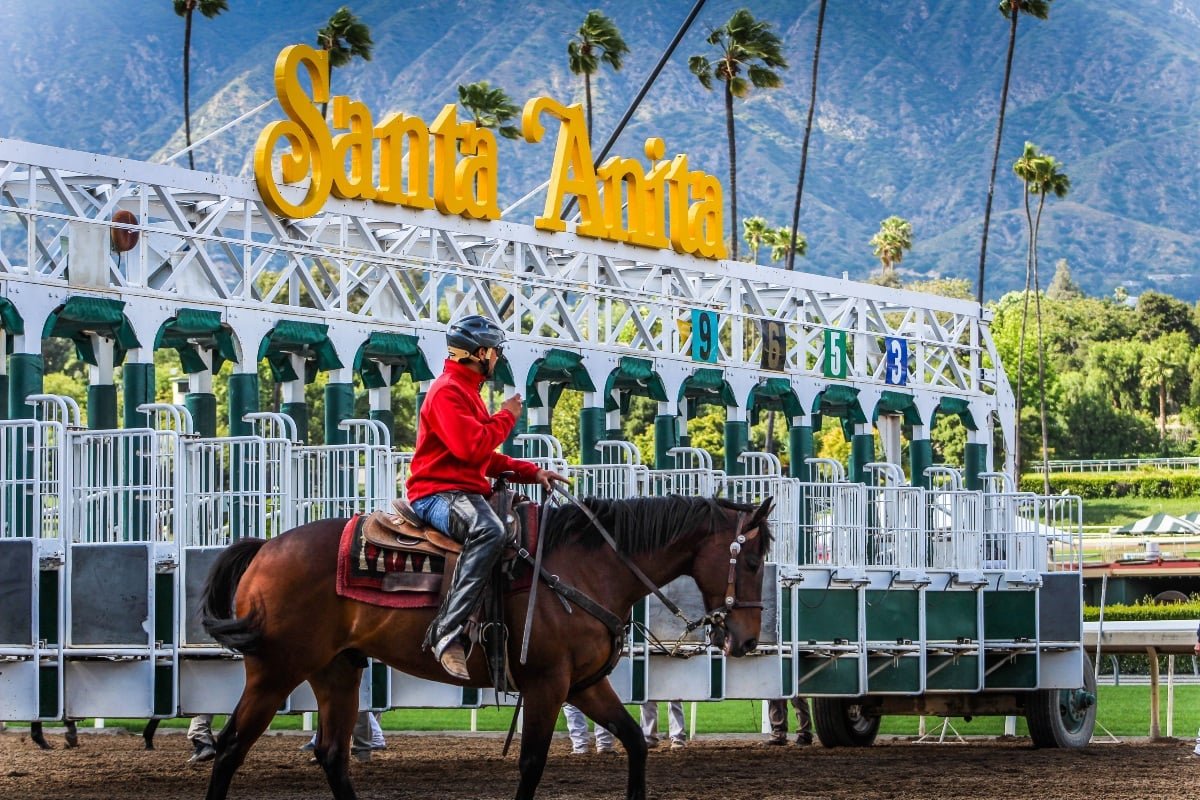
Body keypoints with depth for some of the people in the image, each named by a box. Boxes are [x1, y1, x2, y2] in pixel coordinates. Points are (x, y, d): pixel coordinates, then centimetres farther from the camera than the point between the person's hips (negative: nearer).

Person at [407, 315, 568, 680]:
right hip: (438, 494, -11)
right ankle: (448, 632, -47)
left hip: (465, 492, 11)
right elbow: (471, 446, -23)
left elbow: (485, 457, 28)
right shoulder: (447, 391, -10)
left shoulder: (467, 391, 24)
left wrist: (531, 471, 15)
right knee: (488, 530, -40)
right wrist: (506, 416, -7)